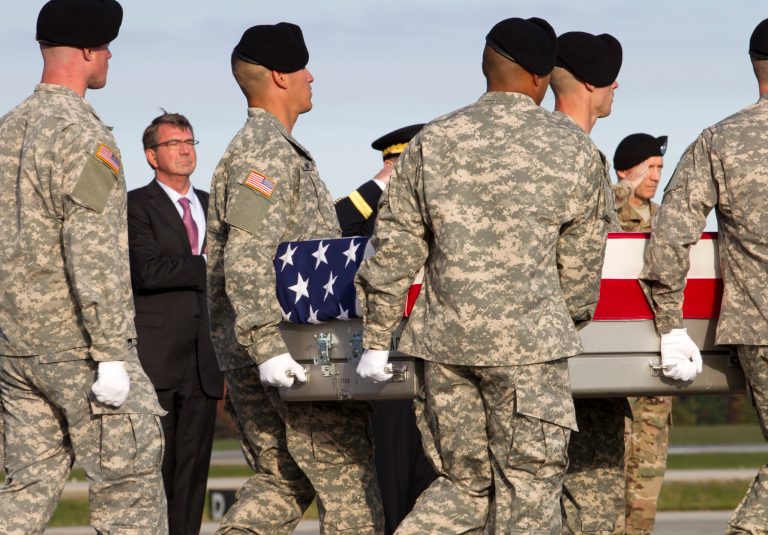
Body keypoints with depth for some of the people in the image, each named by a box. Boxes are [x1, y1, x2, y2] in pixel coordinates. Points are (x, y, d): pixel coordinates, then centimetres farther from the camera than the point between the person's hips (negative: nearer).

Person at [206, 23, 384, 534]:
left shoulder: (246, 150, 19)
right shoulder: (267, 153, -14)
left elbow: (219, 259, 25)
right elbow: (247, 258, -25)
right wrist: (268, 347, -32)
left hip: (242, 355, 10)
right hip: (300, 357, -10)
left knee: (281, 481, 12)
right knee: (350, 486, -3)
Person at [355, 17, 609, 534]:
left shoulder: (432, 142, 7)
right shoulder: (573, 150, 1)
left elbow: (394, 248, 7)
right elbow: (582, 258, 7)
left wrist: (377, 339, 12)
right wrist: (567, 322, 25)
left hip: (444, 337, 4)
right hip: (528, 340, -4)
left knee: (465, 481, 14)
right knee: (528, 483, 3)